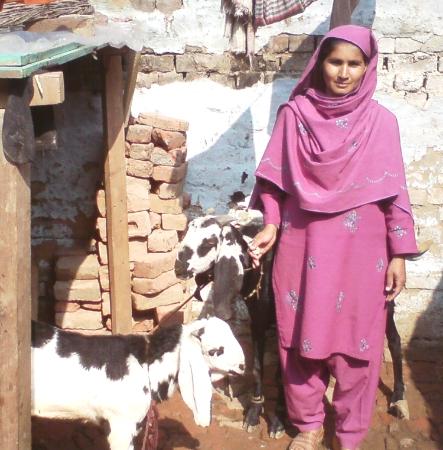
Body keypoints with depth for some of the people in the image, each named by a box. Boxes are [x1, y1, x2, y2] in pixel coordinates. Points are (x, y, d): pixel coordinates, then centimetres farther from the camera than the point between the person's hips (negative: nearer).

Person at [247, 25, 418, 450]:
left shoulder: (381, 121, -2)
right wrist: (271, 226, -7)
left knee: (355, 341, 6)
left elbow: (394, 191, -1)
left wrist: (398, 255, -2)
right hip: (303, 246, 1)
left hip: (359, 251, -1)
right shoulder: (294, 114, 0)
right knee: (301, 338, 9)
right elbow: (274, 178, 5)